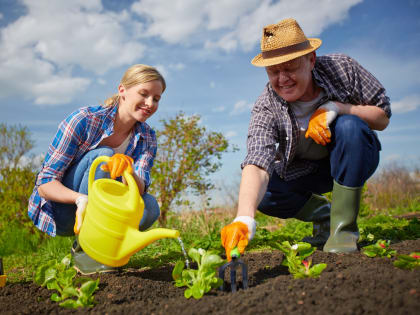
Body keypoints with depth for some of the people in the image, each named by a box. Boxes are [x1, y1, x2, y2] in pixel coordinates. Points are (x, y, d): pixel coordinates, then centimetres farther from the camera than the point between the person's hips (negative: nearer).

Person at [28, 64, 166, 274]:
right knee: (102, 156, -29)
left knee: (149, 208, -26)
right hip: (59, 212, -3)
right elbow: (45, 184, -21)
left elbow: (139, 189, -20)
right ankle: (83, 250, -21)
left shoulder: (147, 137, -5)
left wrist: (128, 171, -42)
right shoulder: (84, 120, -19)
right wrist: (80, 198, -41)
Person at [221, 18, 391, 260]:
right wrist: (245, 218, -57)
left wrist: (334, 108, -33)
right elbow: (257, 163, -40)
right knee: (261, 194, -24)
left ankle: (344, 225, -22)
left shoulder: (341, 67, -22)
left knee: (349, 126, -33)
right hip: (305, 170, 1)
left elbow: (383, 117, -14)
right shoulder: (266, 108, -25)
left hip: (354, 160, -1)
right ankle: (321, 211, 6)